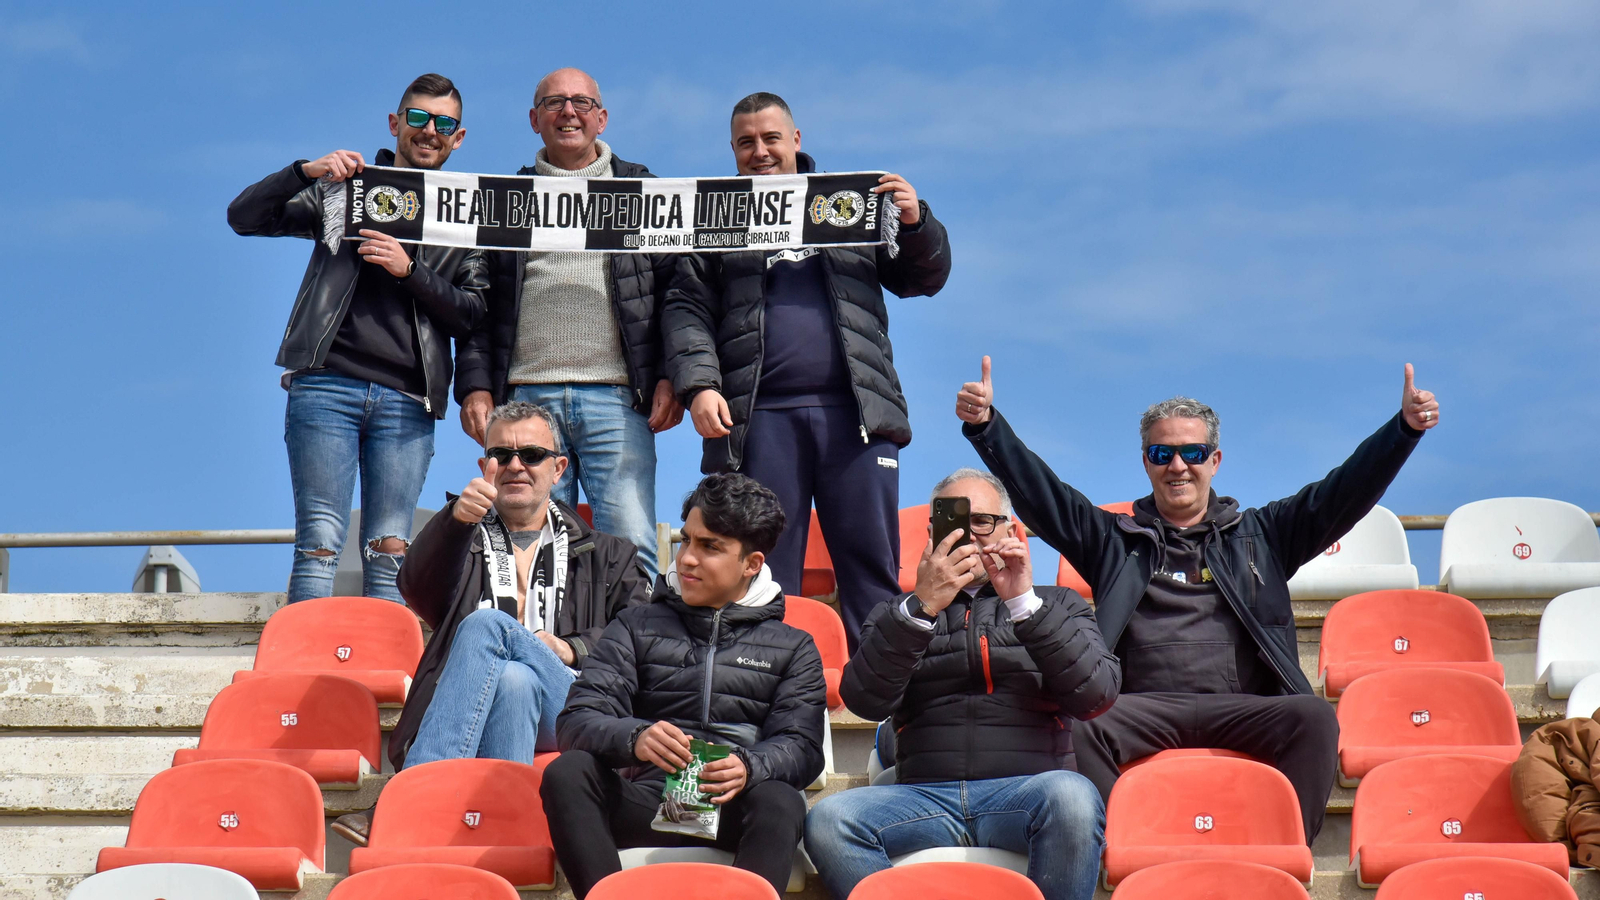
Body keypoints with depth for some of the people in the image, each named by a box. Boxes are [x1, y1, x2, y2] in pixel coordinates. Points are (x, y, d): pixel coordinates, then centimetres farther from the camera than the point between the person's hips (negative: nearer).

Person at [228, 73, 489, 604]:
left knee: (388, 555, -2)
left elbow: (473, 316, 5)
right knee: (319, 544, -9)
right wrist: (307, 171, -9)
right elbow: (243, 217, 6)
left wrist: (409, 269, -9)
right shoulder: (346, 187, 14)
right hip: (328, 387, -1)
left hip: (407, 400, 1)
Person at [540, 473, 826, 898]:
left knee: (780, 802, -34)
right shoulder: (637, 627, 21)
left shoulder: (793, 648, 20)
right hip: (647, 802, 1)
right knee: (567, 773, -27)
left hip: (733, 813, -1)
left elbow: (802, 747, 5)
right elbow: (576, 720, 6)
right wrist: (634, 739, -19)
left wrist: (748, 767, -20)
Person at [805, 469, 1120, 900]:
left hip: (1025, 789, -1)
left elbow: (1096, 695, 2)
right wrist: (921, 607, -9)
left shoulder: (1057, 605, 21)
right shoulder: (897, 614, 23)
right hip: (926, 795, 1)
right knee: (827, 818, -28)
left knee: (1072, 796, -37)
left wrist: (1025, 604, -8)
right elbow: (866, 700, 3)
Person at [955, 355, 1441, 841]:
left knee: (1314, 717, -31)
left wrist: (1405, 428, 2)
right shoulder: (1114, 541, 23)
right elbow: (1038, 491, 13)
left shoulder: (1261, 536, 24)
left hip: (1244, 711, 0)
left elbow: (1344, 493, 16)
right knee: (1078, 725, -33)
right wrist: (985, 424, -1)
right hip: (1145, 707, 0)